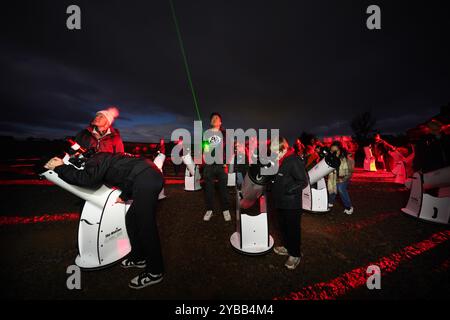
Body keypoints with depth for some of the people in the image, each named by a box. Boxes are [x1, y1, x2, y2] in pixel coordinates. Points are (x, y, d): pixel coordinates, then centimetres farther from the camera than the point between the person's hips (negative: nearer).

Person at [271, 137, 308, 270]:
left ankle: (295, 254, 27)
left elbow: (303, 182, -22)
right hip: (280, 202, 9)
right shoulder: (279, 160, 6)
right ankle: (287, 247, 43)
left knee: (293, 228, 8)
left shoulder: (294, 161, -21)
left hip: (292, 204, -9)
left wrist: (288, 189, -29)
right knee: (283, 226, 22)